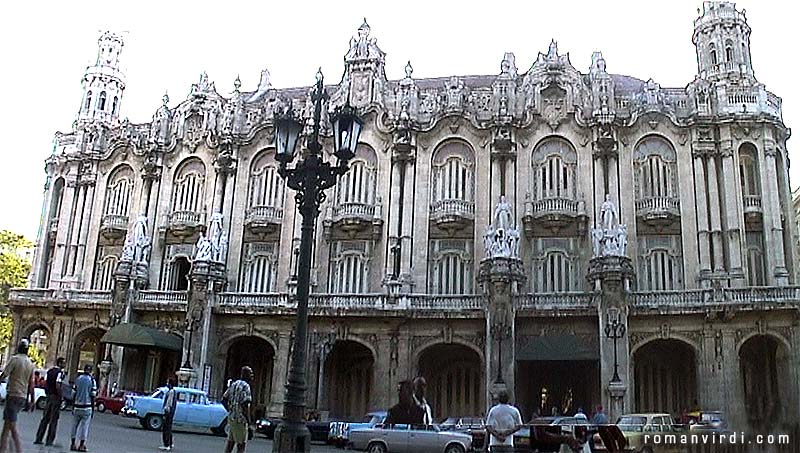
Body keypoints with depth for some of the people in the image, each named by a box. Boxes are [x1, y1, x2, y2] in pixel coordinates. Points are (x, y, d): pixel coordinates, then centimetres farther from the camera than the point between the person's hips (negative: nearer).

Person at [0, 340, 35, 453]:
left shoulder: (15, 359, -8)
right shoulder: (30, 364, 11)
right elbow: (31, 384, 13)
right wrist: (31, 400, 17)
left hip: (13, 395, -7)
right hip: (23, 397, 7)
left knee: (12, 426, -7)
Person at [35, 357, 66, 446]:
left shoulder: (50, 371, 11)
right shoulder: (60, 372, -14)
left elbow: (45, 384, 14)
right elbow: (58, 386, -22)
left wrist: (47, 393, 20)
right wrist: (61, 396, -11)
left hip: (49, 396, 7)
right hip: (56, 397, -7)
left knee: (45, 418, 13)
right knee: (53, 420, -1)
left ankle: (38, 439, 14)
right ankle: (49, 441, 1)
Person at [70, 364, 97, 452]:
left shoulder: (78, 379, 5)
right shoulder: (92, 380, -6)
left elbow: (74, 392, 7)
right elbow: (93, 395, -7)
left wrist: (73, 407, 14)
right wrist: (92, 408, 1)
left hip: (77, 406, 4)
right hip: (87, 407, -4)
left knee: (75, 425, 13)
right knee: (84, 426, 1)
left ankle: (73, 444, 16)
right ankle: (81, 445, 2)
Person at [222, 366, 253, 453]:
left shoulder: (234, 384, 12)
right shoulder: (245, 386, -16)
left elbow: (223, 400, 15)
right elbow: (245, 406, -23)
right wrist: (249, 422, -17)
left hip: (231, 418, 9)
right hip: (240, 420, -9)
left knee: (230, 442, 15)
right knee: (241, 445, -2)